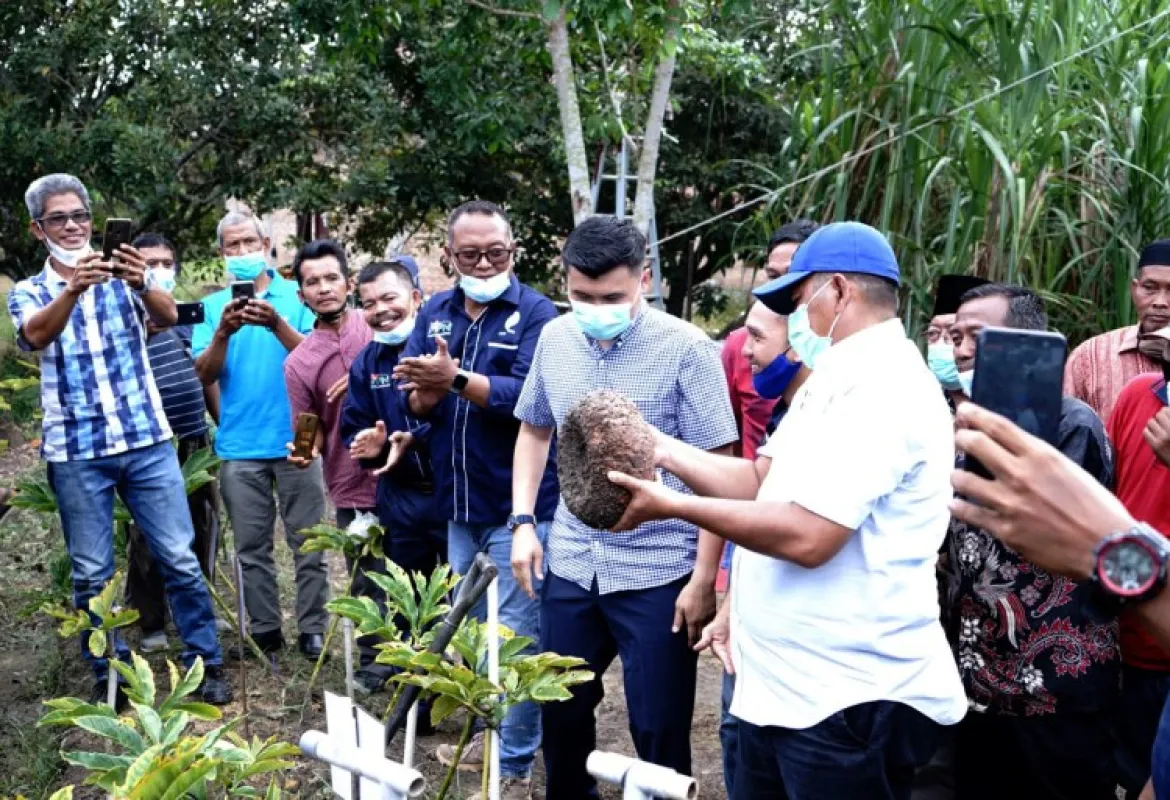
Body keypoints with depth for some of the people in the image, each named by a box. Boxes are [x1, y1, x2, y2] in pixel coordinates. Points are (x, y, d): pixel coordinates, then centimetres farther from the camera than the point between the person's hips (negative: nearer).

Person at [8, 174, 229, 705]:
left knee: (179, 559, 1)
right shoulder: (28, 293, 5)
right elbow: (36, 334, -18)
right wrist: (74, 289, -39)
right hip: (75, 452, 0)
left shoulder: (123, 279, 6)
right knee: (92, 574, 6)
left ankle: (206, 664, 12)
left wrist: (141, 285, -37)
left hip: (146, 440, 0)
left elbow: (167, 316, -14)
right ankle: (110, 675, 20)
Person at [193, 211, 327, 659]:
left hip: (295, 438, -2)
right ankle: (264, 630, 17)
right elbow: (204, 374, -1)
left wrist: (277, 324, -24)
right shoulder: (213, 306, 7)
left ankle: (312, 630, 9)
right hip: (240, 446, 2)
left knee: (308, 542, 2)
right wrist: (223, 332, -19)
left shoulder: (296, 296, 2)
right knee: (252, 547, 8)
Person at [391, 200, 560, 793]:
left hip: (518, 503, -6)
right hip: (458, 502, 7)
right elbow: (416, 401, 4)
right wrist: (425, 394, -19)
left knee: (517, 637, 0)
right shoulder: (434, 312, 8)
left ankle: (516, 764, 12)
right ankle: (488, 731, 38)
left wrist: (457, 379, -34)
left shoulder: (537, 313, -10)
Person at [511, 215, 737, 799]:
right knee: (560, 710, 18)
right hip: (569, 565, 5)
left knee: (659, 729, 7)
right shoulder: (554, 339, 2)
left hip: (658, 573, -4)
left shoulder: (686, 349, -12)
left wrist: (704, 579, -12)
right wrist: (523, 522, 5)